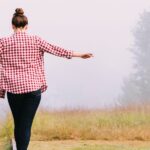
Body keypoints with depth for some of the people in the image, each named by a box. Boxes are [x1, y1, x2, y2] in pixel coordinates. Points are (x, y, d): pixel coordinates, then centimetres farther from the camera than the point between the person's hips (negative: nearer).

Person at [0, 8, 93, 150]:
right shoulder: (35, 40, 0)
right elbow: (55, 49, 2)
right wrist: (79, 54, 8)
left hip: (13, 89, 1)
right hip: (33, 88, -1)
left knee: (18, 124, 16)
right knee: (26, 125, -1)